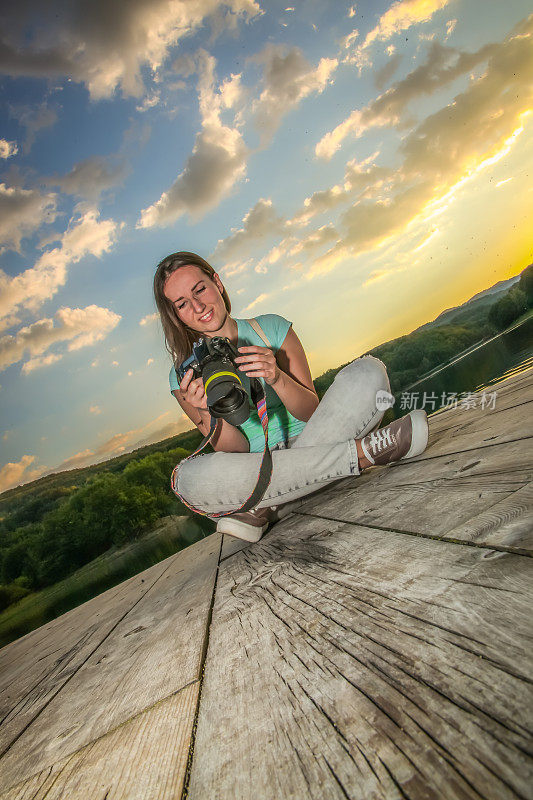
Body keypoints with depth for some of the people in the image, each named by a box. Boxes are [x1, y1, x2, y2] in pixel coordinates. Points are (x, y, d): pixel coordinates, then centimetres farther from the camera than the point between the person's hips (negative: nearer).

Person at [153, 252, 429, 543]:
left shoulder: (271, 328, 2)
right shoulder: (184, 376, 0)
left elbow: (312, 412, -4)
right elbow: (234, 451, -6)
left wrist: (276, 378, -23)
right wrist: (207, 412, -26)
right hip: (254, 470, -1)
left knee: (367, 371, -18)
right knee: (189, 476, -34)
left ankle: (267, 507, -26)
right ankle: (363, 451, -28)